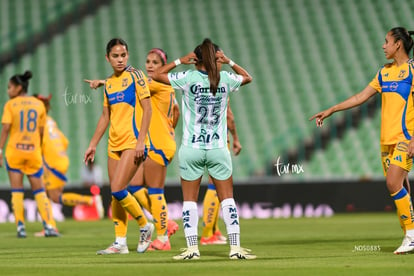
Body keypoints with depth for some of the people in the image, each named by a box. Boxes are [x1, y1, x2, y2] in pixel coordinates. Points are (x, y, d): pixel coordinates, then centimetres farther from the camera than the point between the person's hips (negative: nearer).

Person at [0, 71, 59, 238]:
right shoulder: (39, 104, 6)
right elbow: (41, 131, 7)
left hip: (14, 151, -2)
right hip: (33, 152, 2)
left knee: (16, 191, 4)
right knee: (39, 191, 10)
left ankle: (21, 227, -2)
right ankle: (49, 226, 0)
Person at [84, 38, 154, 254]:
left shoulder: (135, 75, -5)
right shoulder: (109, 83, 15)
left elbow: (147, 109, -9)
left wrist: (141, 140, -16)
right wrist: (93, 145, 21)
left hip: (133, 142, -7)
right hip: (114, 144, 7)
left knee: (118, 189, -15)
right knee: (115, 194, 5)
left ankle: (145, 226, 5)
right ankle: (120, 243, 11)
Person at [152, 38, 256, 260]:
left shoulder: (188, 78, -7)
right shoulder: (225, 79, 0)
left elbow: (157, 75, 4)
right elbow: (247, 77, 22)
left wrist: (179, 61, 7)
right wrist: (230, 62, 12)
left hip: (191, 149, -1)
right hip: (218, 149, 1)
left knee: (189, 200, 7)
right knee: (227, 198, 7)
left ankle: (192, 248, 1)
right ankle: (235, 247, 2)